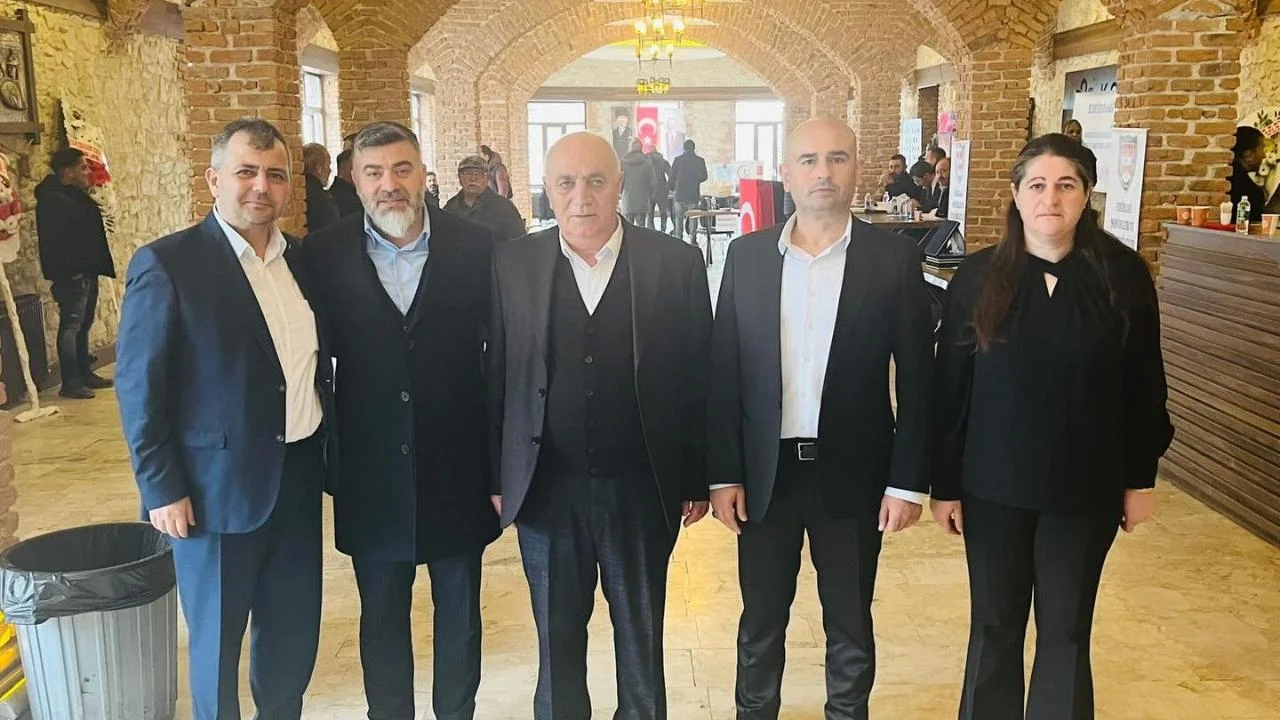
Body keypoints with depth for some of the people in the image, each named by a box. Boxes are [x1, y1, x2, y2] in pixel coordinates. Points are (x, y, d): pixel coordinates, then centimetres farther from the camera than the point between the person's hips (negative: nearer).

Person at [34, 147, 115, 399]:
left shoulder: (75, 195, 14)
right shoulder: (52, 199, -15)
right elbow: (54, 240, -22)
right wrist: (68, 270, -25)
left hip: (86, 271, 10)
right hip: (70, 274, -10)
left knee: (83, 325, 16)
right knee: (71, 326, -4)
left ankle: (84, 374, 26)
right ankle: (70, 383, 1)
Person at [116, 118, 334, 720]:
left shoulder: (300, 260, 6)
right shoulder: (167, 264, -12)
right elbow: (137, 386, -11)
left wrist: (329, 451, 9)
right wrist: (162, 489, -12)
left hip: (298, 480, 5)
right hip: (218, 488, -5)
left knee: (294, 633, 18)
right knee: (218, 639, 12)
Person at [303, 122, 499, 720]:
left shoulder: (475, 248, -7)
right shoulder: (325, 255, -5)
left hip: (457, 469, 0)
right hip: (372, 476, 1)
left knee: (459, 613, 16)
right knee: (381, 615, 17)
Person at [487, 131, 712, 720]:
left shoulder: (676, 262, -5)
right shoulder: (513, 263, -2)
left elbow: (696, 376, -2)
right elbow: (497, 376, 1)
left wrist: (697, 479, 0)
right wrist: (497, 477, 1)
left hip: (641, 489, 0)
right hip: (546, 489, 1)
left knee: (641, 636, 17)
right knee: (557, 637, 17)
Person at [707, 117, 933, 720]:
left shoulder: (895, 258, -4)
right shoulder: (746, 256, 0)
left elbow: (917, 377, -3)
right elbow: (723, 372, 1)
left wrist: (908, 480, -6)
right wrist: (723, 474, -2)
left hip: (853, 474, -1)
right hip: (765, 472, 1)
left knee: (850, 624, 15)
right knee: (760, 619, 16)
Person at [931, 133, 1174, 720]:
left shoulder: (1122, 276, -5)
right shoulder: (977, 277, -5)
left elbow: (1144, 385, 1)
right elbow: (949, 389, -3)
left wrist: (1140, 478, 3)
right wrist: (944, 483, -2)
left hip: (1086, 486, 0)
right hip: (993, 484, 0)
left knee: (1066, 629, 11)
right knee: (994, 623, 12)